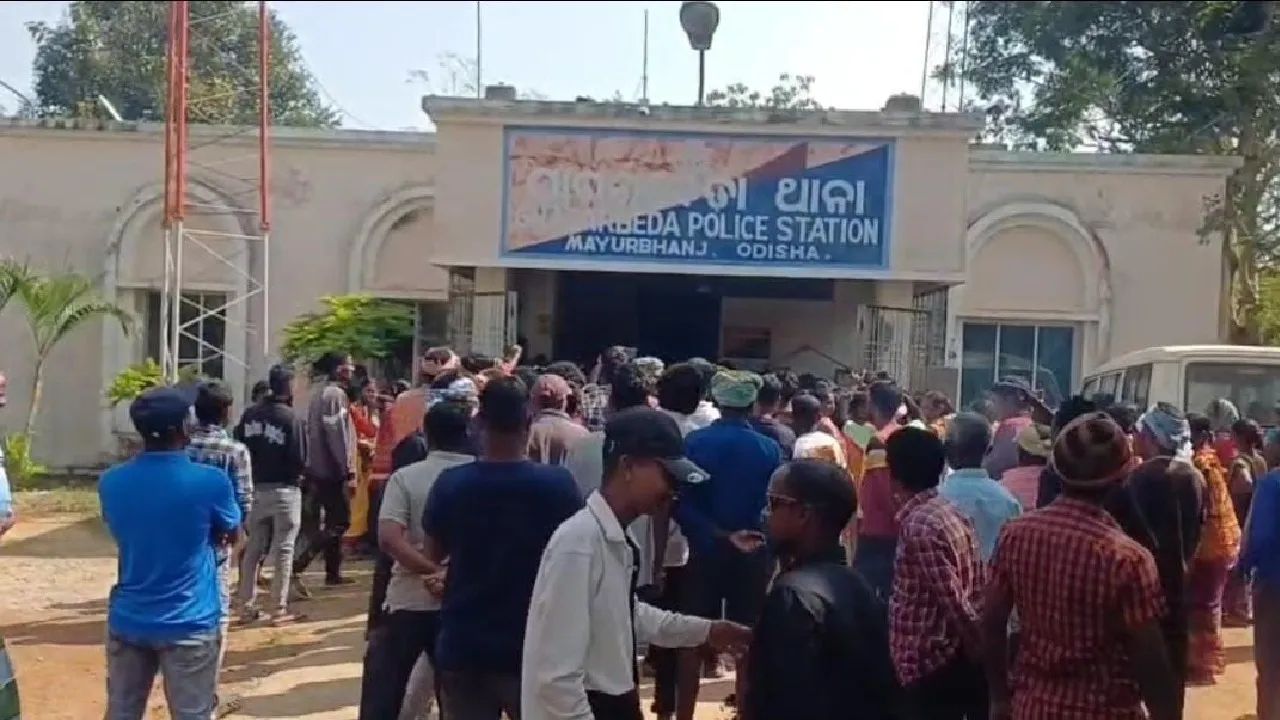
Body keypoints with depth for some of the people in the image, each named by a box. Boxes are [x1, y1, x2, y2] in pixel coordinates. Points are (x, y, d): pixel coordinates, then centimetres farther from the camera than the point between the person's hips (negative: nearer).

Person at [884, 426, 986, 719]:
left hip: (931, 665, -9)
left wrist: (977, 652, -12)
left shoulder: (918, 526, -21)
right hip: (960, 659, 9)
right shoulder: (951, 512, 6)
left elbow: (954, 601, -23)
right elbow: (975, 590, 8)